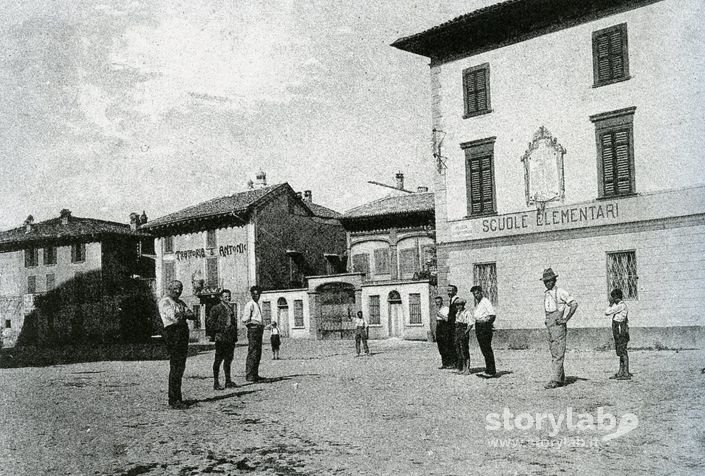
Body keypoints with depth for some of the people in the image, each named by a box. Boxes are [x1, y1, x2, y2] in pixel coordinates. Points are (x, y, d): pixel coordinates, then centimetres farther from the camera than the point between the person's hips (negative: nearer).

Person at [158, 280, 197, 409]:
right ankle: (174, 400, -8)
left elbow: (193, 316, 12)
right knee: (175, 367, -10)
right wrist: (185, 315, 2)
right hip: (172, 332, -8)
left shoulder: (180, 302, 24)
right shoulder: (164, 301, -2)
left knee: (181, 366, 8)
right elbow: (174, 317, -16)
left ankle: (177, 398, 14)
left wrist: (181, 315, -6)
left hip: (183, 333, 8)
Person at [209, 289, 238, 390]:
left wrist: (235, 335, 15)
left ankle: (228, 381, 16)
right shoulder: (216, 308, -3)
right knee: (218, 359, -5)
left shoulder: (230, 309, 20)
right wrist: (223, 329, -15)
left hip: (231, 339, 7)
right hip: (221, 337, -7)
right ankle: (216, 382, -1)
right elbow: (212, 322, -10)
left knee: (228, 359, 10)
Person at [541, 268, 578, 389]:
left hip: (558, 325, -8)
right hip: (549, 324, 9)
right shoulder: (546, 294, 14)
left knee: (558, 354, -9)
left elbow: (574, 304, -14)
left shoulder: (560, 292, -10)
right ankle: (561, 379, 17)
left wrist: (565, 319, -15)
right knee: (554, 353, 10)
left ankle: (555, 380, -13)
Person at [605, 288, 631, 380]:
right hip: (617, 331, 10)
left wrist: (611, 303, -4)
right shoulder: (619, 305, 15)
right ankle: (620, 373, 15)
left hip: (621, 331, -10)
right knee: (620, 352, 11)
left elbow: (607, 312, -13)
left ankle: (626, 374, -8)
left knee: (622, 352, -9)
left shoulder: (621, 305, -14)